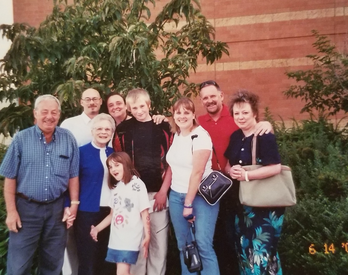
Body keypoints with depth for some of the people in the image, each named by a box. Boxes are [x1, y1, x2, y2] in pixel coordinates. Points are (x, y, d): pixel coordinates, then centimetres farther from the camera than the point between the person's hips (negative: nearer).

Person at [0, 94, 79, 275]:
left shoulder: (68, 139, -1)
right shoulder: (21, 139, -6)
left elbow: (73, 176, 4)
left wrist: (74, 204, 0)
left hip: (56, 208, 2)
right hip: (26, 208, -2)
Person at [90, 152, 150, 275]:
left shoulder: (137, 184, -8)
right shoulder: (115, 187, 13)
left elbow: (144, 213, -10)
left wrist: (147, 236, -14)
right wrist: (97, 228, 15)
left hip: (130, 240, -7)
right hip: (115, 239, 7)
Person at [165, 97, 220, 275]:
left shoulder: (200, 136, -13)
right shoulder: (176, 135, 8)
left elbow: (197, 172, -17)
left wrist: (189, 203, -16)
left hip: (200, 196, -6)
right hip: (176, 195, 6)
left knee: (203, 245, -8)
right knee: (183, 245, 10)